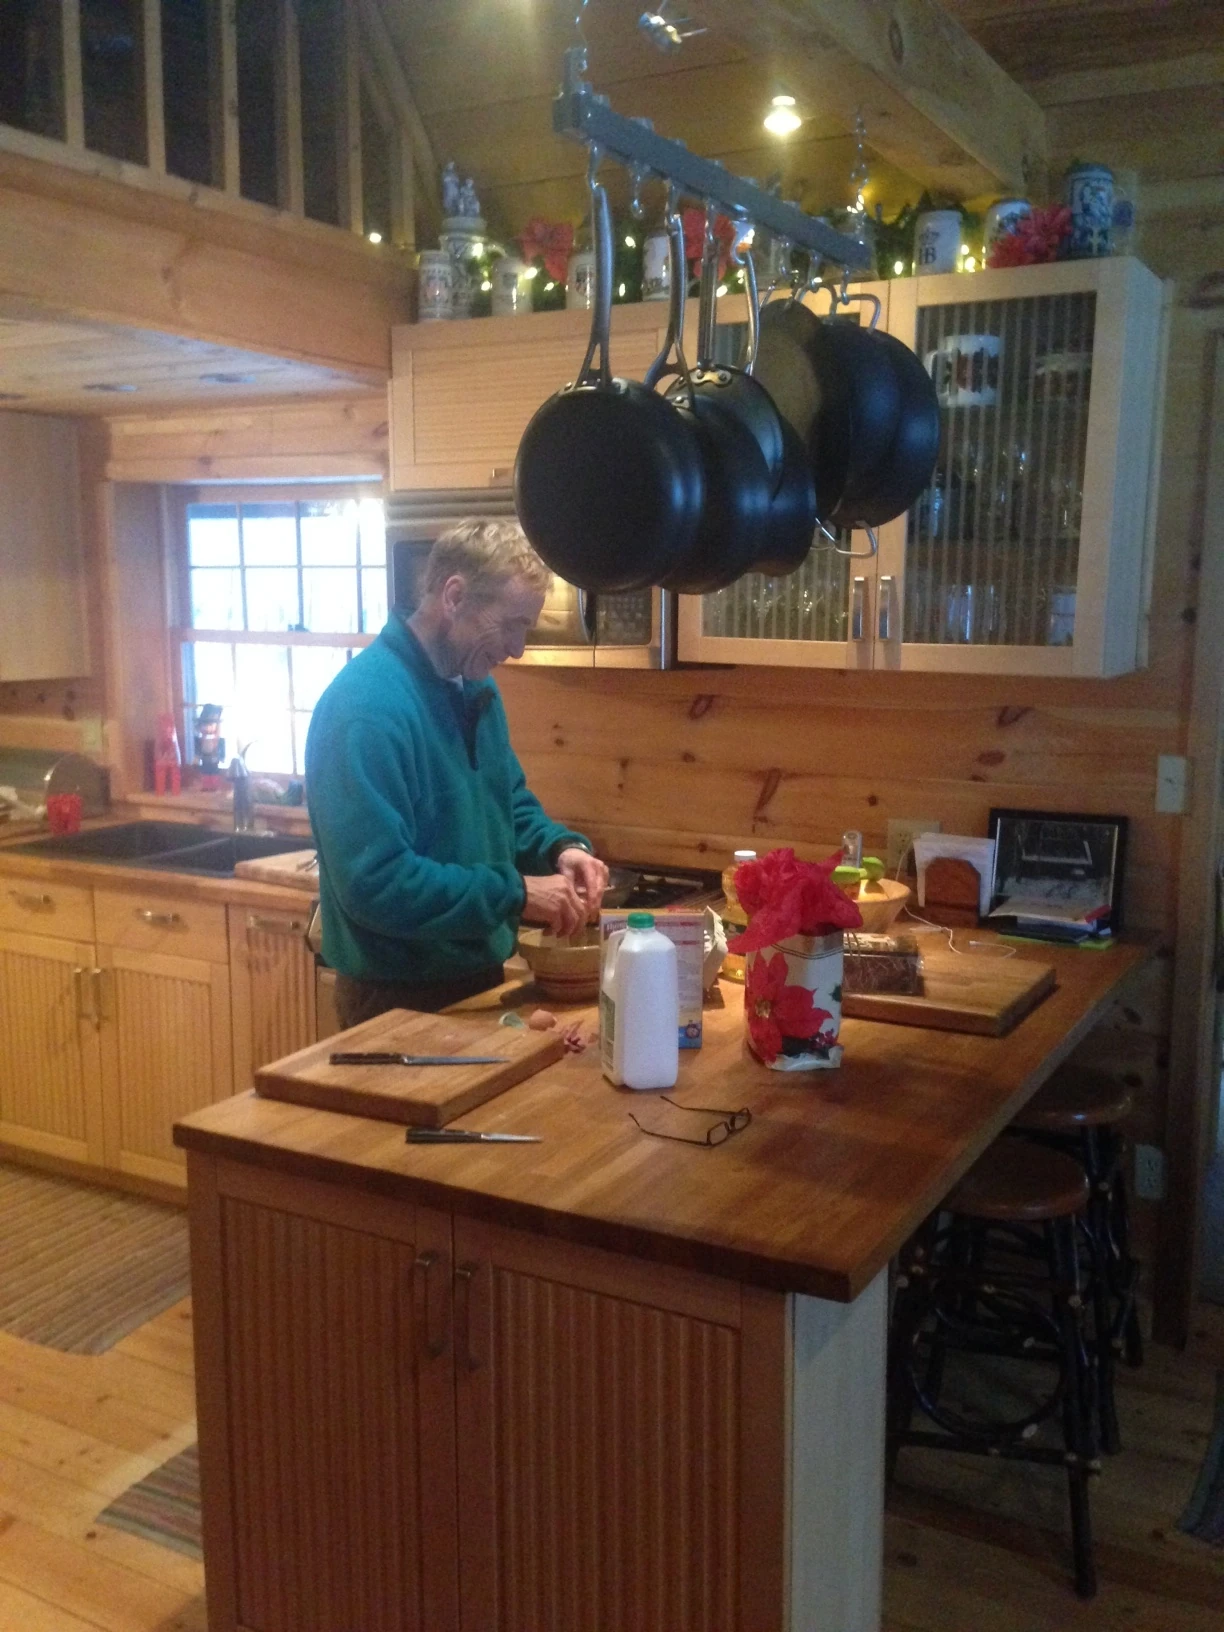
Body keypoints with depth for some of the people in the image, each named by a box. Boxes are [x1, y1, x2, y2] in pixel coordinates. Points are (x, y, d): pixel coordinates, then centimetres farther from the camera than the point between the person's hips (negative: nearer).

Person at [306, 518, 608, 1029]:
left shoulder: (476, 688, 4)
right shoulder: (366, 705, -25)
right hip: (398, 998, -9)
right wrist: (516, 893, -26)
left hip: (477, 979, 9)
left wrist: (561, 847, -5)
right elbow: (375, 882, -29)